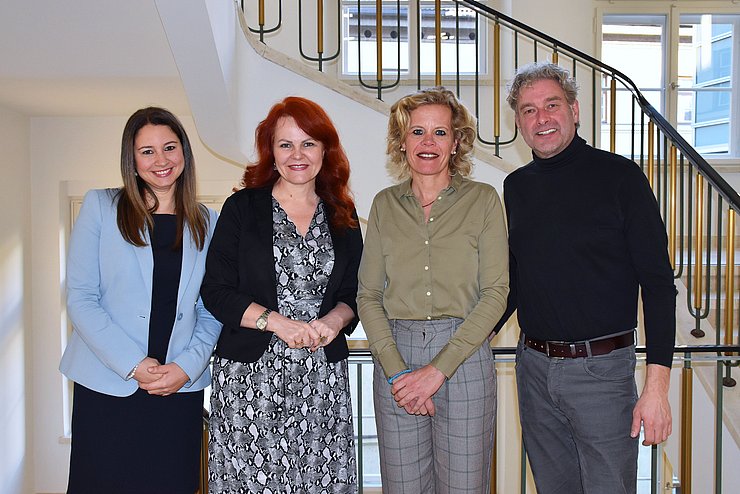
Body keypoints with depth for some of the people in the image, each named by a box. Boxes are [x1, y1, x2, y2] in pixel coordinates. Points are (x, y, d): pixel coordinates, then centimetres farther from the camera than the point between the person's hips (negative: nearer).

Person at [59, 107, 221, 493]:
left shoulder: (207, 222, 7)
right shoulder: (100, 207, 1)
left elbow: (211, 311, 7)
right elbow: (81, 299, -5)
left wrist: (187, 366, -8)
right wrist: (133, 365, -12)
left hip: (181, 387, 2)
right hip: (106, 385, -1)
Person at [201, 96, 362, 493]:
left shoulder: (342, 215, 10)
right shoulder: (242, 208, 1)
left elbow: (354, 293, 12)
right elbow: (216, 291, -3)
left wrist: (334, 320, -9)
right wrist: (277, 322, -15)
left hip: (323, 374, 3)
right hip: (250, 372, -2)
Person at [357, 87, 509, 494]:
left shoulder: (482, 200, 0)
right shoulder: (385, 204, 7)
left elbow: (495, 293, -6)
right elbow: (368, 295, 4)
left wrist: (438, 369, -13)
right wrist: (396, 369, -9)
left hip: (463, 359, -2)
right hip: (395, 357, 2)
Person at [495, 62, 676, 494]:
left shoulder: (619, 176, -6)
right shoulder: (516, 188, 7)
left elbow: (658, 282, -8)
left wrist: (657, 384, -14)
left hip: (602, 369, -4)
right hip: (534, 368, 5)